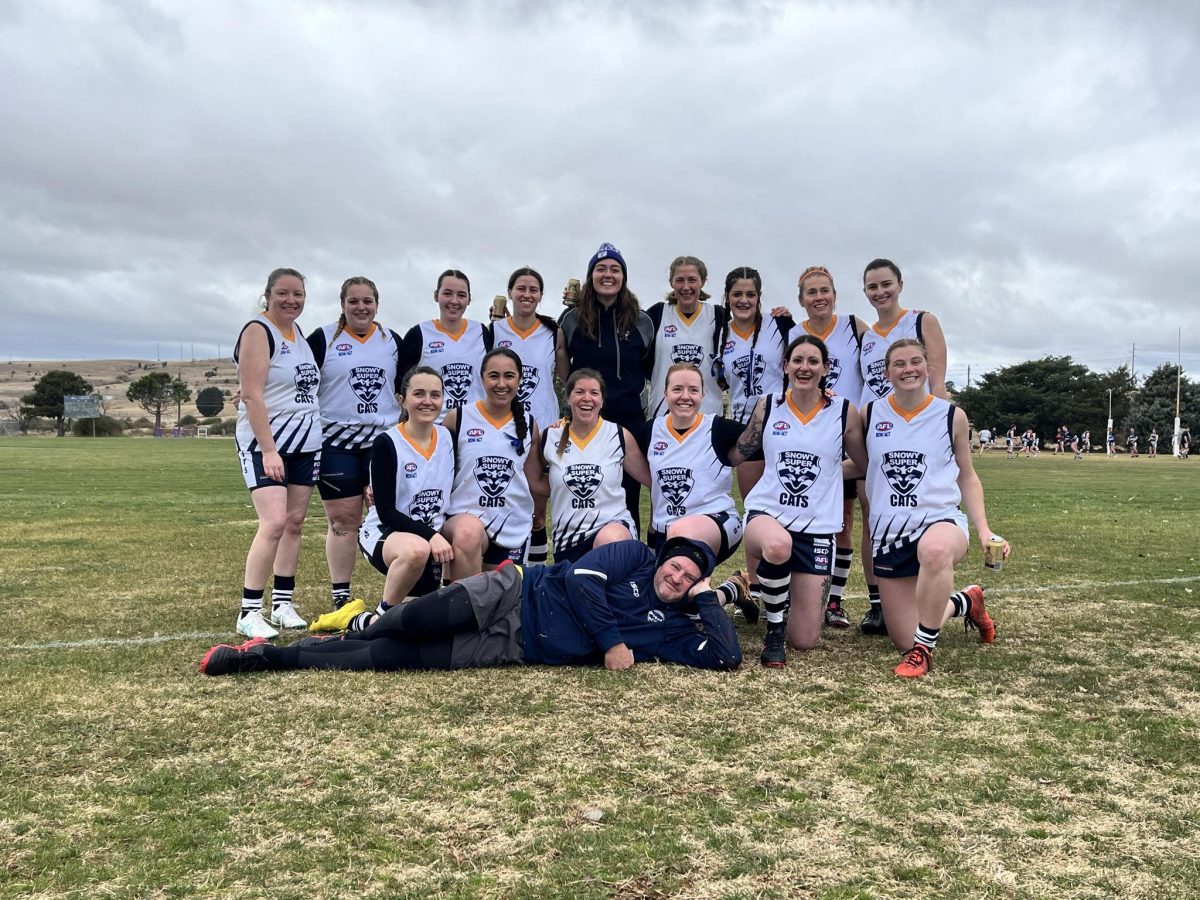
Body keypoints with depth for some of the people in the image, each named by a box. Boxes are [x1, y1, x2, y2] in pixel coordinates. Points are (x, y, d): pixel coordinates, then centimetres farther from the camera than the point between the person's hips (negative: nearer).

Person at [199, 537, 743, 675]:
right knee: (413, 622, -24)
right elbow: (580, 579, -7)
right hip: (513, 596, -1)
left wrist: (707, 596, 0)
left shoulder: (670, 627, 9)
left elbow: (727, 656, 2)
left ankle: (266, 657, -2)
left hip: (516, 649, 1)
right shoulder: (635, 556, 4)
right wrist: (610, 641, -13)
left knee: (391, 659, -13)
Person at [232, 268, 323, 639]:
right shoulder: (258, 331, -8)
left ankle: (282, 604, 17)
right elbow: (252, 395, -16)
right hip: (265, 443, -7)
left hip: (306, 443, 7)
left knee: (295, 523, 7)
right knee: (274, 522, -17)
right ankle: (249, 613, -9)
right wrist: (269, 451, -22)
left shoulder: (298, 332, 14)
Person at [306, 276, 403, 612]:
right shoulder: (323, 339, 2)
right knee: (343, 519, 1)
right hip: (336, 441, -2)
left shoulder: (393, 341, 11)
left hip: (384, 439, 2)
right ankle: (340, 597, 10)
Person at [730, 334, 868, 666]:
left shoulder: (845, 412, -1)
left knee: (805, 640, -1)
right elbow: (738, 454, 15)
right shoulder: (768, 406, 2)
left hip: (817, 526, 1)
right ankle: (774, 630, -13)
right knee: (778, 545, -42)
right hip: (767, 513, 0)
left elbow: (867, 465, 11)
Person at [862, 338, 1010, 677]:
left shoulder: (951, 416, 2)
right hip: (888, 532, 3)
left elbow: (967, 477, 11)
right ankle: (964, 602, 35)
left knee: (936, 549, -43)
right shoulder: (870, 414, 4)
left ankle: (923, 649, -23)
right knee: (903, 639, 3)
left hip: (940, 520, -2)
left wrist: (984, 529, -2)